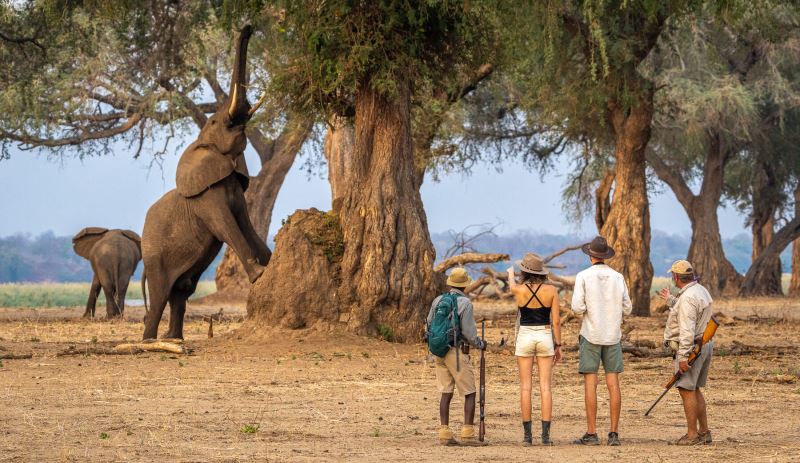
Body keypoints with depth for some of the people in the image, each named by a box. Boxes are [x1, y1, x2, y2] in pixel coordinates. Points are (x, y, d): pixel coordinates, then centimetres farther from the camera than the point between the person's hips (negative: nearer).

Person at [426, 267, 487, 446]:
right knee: (470, 393, 0)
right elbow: (469, 332, -13)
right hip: (458, 352, -6)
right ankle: (467, 433, -8)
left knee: (446, 393, 8)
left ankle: (444, 433, 2)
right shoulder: (464, 303, -12)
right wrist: (480, 344, 6)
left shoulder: (438, 301, 6)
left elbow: (429, 325, 12)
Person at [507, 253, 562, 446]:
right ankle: (545, 434, -4)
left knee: (525, 387, 3)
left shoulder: (520, 290, -7)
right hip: (545, 337, 1)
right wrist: (558, 345, 5)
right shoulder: (551, 290, -5)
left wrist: (511, 273, 42)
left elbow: (511, 286, 20)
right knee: (545, 387, 1)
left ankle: (527, 434, 0)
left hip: (525, 337, -1)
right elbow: (556, 321, -4)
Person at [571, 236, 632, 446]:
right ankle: (614, 433, 1)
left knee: (590, 383, -1)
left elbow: (577, 308, -12)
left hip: (591, 335, -3)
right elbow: (627, 309, 5)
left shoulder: (583, 276, -7)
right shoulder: (618, 277, 2)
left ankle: (591, 433, -4)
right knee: (613, 383, 3)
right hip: (613, 335, 3)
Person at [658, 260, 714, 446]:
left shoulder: (687, 298, -20)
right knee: (694, 390, 16)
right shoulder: (700, 291, 12)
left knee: (687, 390, -6)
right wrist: (671, 300, 37)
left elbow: (687, 330, -24)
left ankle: (692, 434, -4)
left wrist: (683, 357, -25)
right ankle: (704, 432, 17)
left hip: (690, 347, -10)